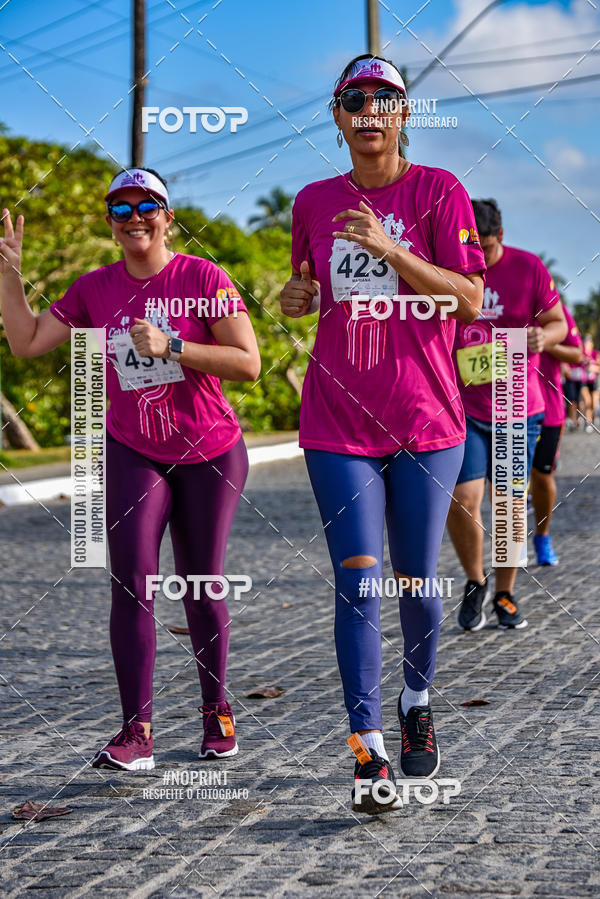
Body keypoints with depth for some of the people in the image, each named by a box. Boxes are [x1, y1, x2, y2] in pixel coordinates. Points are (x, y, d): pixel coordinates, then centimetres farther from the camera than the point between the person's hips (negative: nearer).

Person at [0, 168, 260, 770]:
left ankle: (216, 709, 27)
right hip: (132, 454, 2)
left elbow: (248, 364, -16)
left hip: (211, 454, -2)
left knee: (202, 587, 7)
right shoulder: (94, 290, 2)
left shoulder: (203, 278, -10)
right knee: (131, 582, -11)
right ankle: (137, 732, -10)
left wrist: (171, 346, -25)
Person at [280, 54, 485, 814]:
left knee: (415, 582, 8)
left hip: (425, 419, -1)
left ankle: (417, 704, 35)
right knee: (357, 581, -8)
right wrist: (298, 298, 0)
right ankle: (369, 756, -6)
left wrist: (390, 250, -20)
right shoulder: (315, 202, 8)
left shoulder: (438, 192, -2)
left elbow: (469, 299, -10)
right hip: (338, 420, 1)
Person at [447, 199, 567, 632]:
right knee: (461, 502, -12)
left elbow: (558, 323, 5)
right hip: (461, 406, 0)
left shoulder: (530, 268, -2)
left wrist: (542, 336, -19)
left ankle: (505, 594, 22)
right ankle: (474, 582, 13)